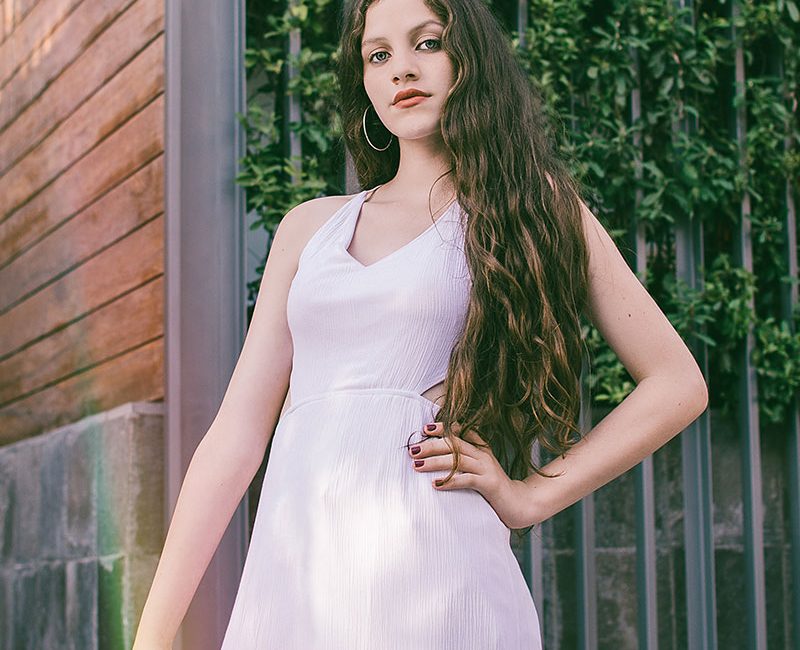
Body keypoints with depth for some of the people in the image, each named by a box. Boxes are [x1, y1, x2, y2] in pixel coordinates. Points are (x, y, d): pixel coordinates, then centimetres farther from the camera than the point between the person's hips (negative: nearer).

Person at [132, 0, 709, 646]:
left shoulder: (535, 207, 8)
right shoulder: (310, 226, 16)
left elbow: (678, 385, 5)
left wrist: (529, 495, -2)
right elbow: (237, 433, 11)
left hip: (426, 575, -3)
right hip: (285, 571, 4)